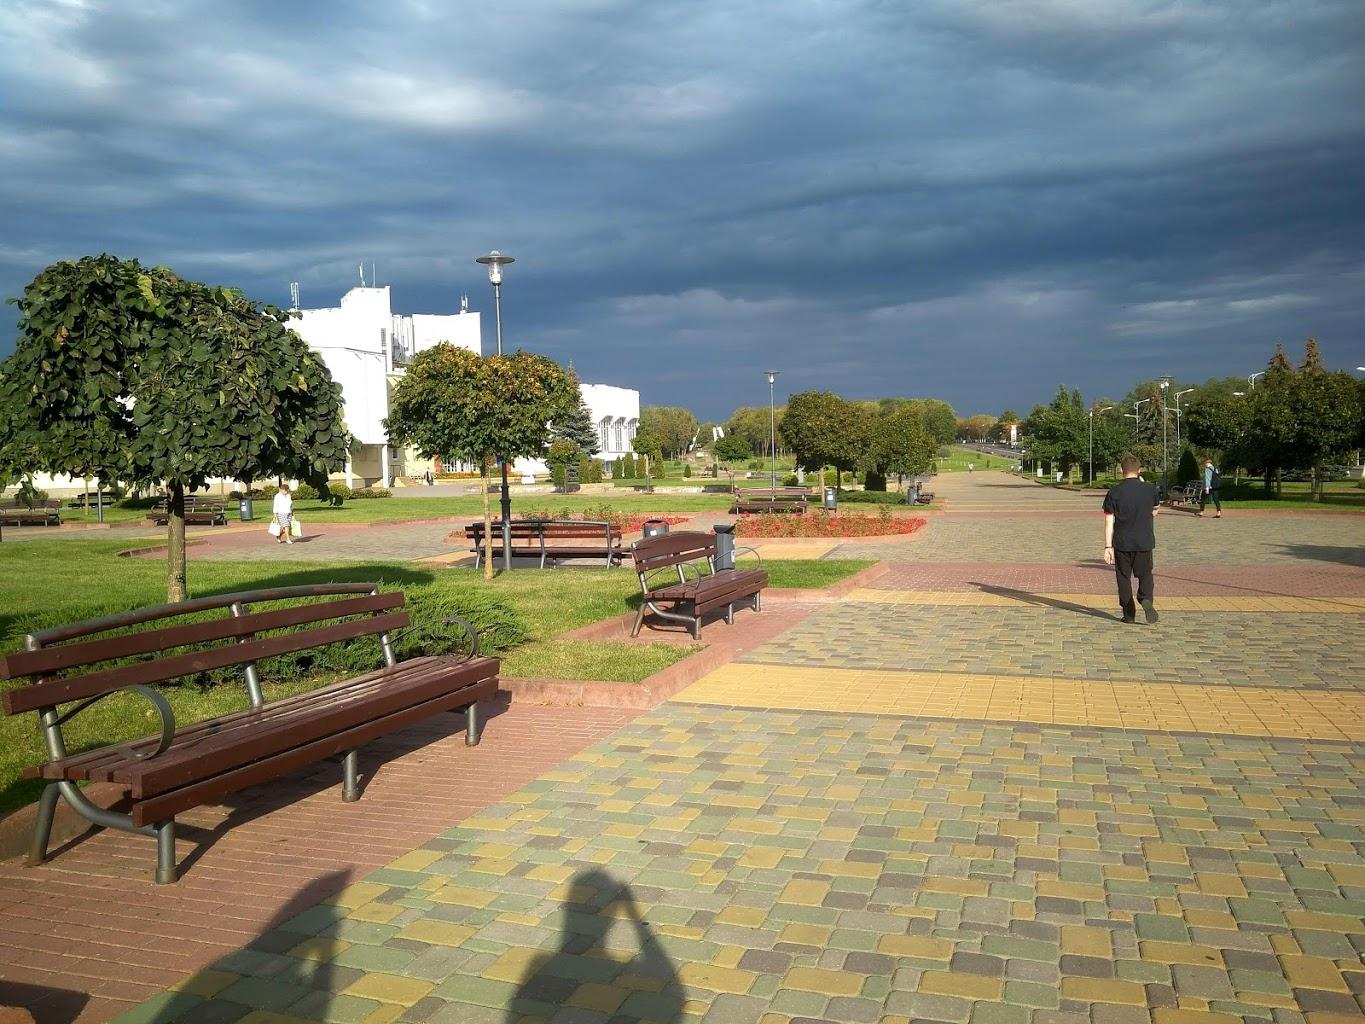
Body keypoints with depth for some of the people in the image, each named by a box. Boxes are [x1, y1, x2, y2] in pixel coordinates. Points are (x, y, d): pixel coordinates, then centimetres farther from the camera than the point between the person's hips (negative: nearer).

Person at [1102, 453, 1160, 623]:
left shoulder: (1114, 492, -6)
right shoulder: (1149, 489, -1)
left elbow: (1109, 521, -8)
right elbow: (1156, 510, 18)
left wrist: (1108, 547, -6)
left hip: (1122, 542, -1)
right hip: (1145, 542, 1)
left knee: (1123, 577, 10)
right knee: (1145, 574, 13)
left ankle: (1129, 614, 12)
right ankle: (1146, 599, -14)